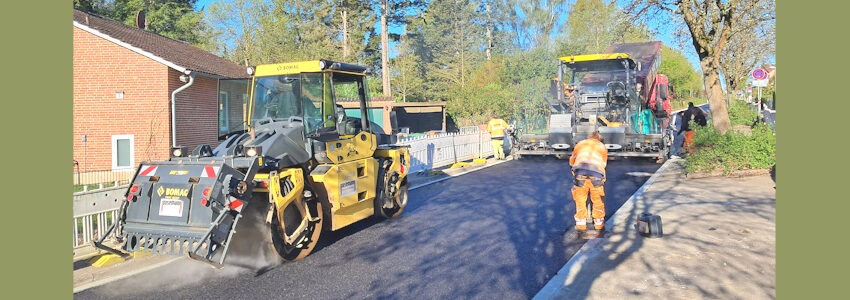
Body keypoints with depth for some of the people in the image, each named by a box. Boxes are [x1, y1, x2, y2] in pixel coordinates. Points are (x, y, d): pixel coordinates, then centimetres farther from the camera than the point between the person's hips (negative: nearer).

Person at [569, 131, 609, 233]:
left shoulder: (580, 144, 26)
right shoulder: (603, 147, 28)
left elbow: (572, 161, 31)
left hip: (580, 174, 0)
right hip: (596, 175, 0)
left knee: (580, 200, 14)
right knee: (598, 200, 18)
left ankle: (581, 224, 20)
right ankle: (599, 223, 30)